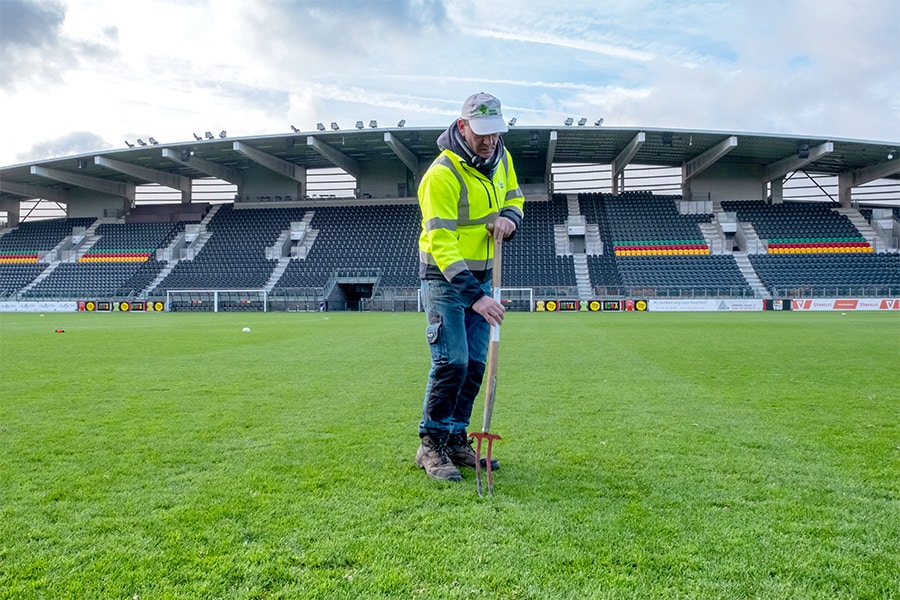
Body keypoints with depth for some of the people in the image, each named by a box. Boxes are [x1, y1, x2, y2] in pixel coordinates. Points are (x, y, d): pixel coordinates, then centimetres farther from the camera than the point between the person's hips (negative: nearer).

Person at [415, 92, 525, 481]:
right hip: (444, 277, -7)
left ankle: (455, 440, 19)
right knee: (451, 361, -12)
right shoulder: (442, 174, -22)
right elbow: (442, 243, -28)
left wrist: (509, 218, -8)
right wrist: (473, 296, -35)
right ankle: (430, 446, 2)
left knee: (475, 363, 7)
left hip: (481, 274, 7)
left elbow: (514, 198, 18)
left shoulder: (501, 159, 2)